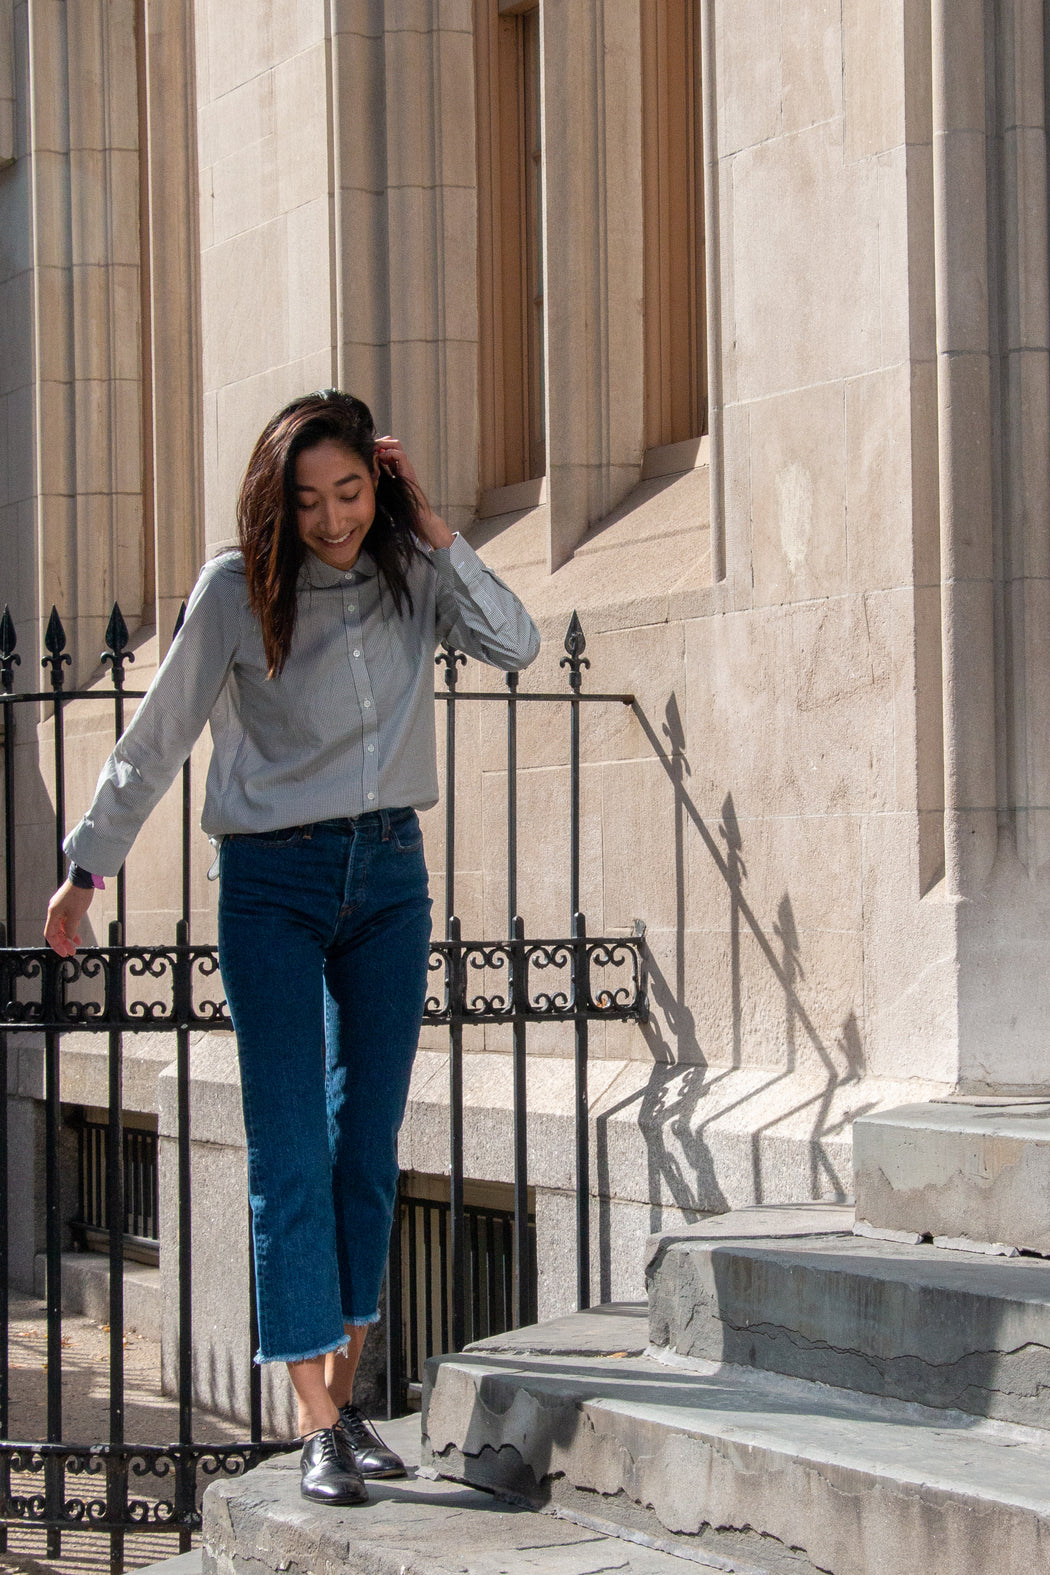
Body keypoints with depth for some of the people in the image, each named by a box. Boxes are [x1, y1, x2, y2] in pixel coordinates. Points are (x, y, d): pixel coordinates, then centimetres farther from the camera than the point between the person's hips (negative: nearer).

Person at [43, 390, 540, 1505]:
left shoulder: (414, 576, 2)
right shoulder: (237, 590, -8)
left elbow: (517, 647, -10)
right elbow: (157, 737, -1)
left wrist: (436, 537, -12)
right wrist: (87, 867, 3)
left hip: (390, 872, 4)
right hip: (273, 881, -4)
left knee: (369, 1143, 5)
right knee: (289, 1150, -9)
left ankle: (344, 1397, 13)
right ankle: (316, 1424, -10)